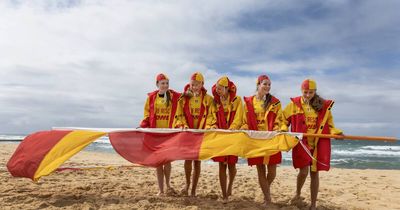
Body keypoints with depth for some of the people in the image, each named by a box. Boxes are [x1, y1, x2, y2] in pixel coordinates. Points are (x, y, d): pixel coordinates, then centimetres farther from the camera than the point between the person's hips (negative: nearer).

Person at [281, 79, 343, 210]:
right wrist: (284, 130, -10)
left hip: (318, 144, 2)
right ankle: (298, 194, 24)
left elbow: (329, 125, 9)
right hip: (301, 142, -1)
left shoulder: (324, 105, 4)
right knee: (304, 171, -8)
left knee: (314, 173, 6)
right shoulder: (294, 104, 0)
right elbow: (283, 119, 7)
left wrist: (336, 133, -9)